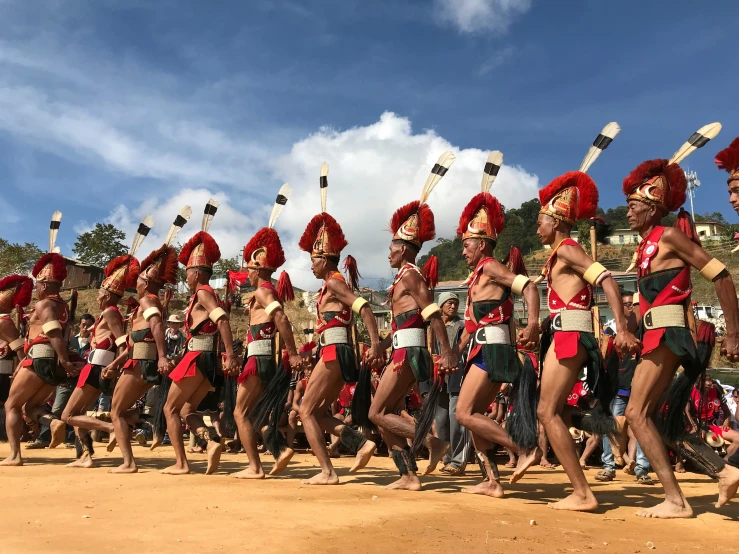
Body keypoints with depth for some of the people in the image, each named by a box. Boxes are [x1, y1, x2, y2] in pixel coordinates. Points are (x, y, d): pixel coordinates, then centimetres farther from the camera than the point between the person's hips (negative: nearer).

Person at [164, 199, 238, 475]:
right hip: (210, 359, 9)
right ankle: (212, 440, -8)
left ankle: (181, 463, 1)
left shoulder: (202, 294, -10)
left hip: (198, 357, -9)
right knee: (187, 409, 16)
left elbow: (223, 320, -25)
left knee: (171, 408, 4)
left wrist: (231, 356, -31)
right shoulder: (209, 295, 19)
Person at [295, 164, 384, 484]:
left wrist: (376, 344, -29)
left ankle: (327, 472, -4)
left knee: (306, 411, -3)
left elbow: (364, 308, -23)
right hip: (339, 352, 10)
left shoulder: (333, 283, -9)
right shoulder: (336, 285, 19)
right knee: (318, 411, 15)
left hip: (334, 352, -10)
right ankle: (362, 444, 6)